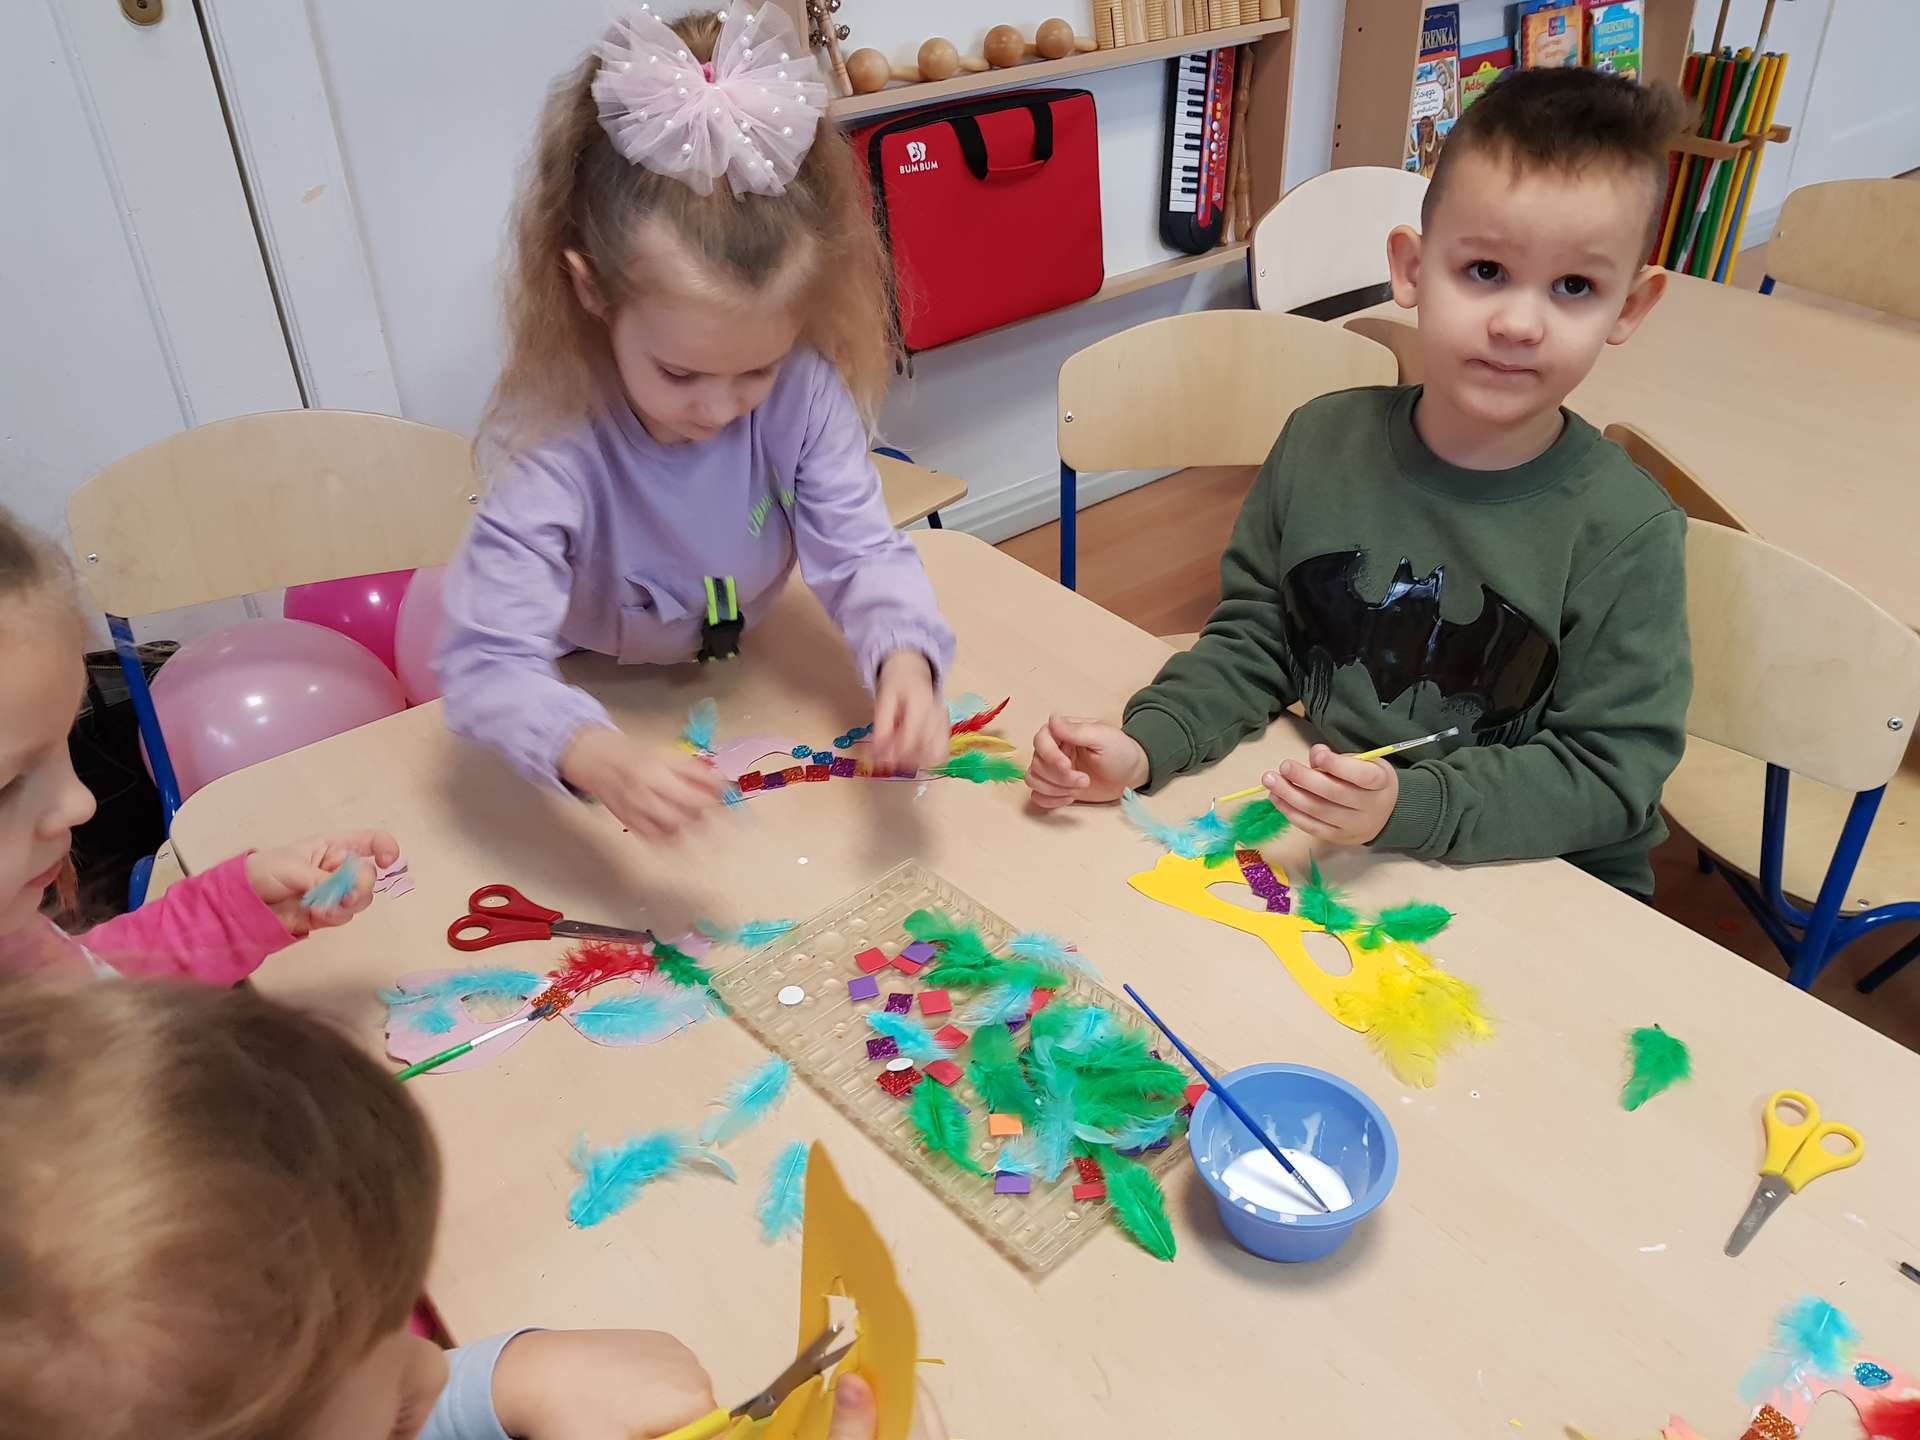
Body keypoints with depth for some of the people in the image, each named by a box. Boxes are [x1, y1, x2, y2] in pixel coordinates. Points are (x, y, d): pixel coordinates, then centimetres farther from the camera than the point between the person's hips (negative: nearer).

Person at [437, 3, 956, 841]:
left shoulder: (804, 391, -23)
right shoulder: (554, 443, -32)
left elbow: (860, 552, -19)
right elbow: (487, 664, -35)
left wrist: (904, 657, -41)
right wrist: (600, 760, -55)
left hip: (745, 690, 4)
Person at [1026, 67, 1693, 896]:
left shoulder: (1625, 535, -15)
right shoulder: (1323, 441, -5)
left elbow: (1605, 772, -13)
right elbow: (1255, 638, 4)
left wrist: (1408, 806, -27)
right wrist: (1145, 745, -12)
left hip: (1542, 894, -2)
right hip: (1326, 847, 3)